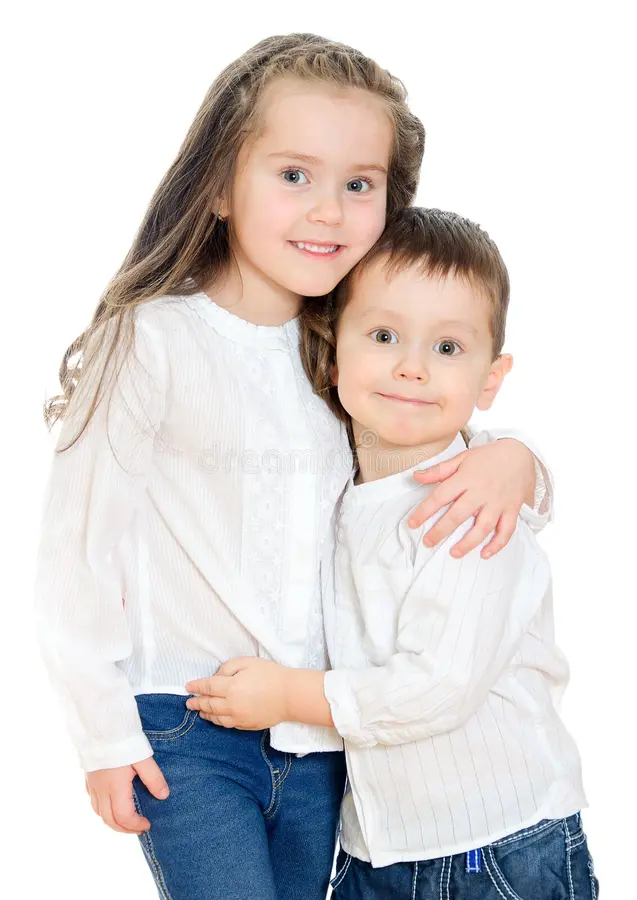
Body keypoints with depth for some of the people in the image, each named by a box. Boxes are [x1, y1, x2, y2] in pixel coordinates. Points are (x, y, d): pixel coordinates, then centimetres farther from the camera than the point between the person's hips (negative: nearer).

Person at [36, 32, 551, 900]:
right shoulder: (152, 341, -11)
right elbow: (81, 543, -9)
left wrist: (512, 456, -9)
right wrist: (106, 732, -7)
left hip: (316, 740, 5)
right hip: (184, 736, -5)